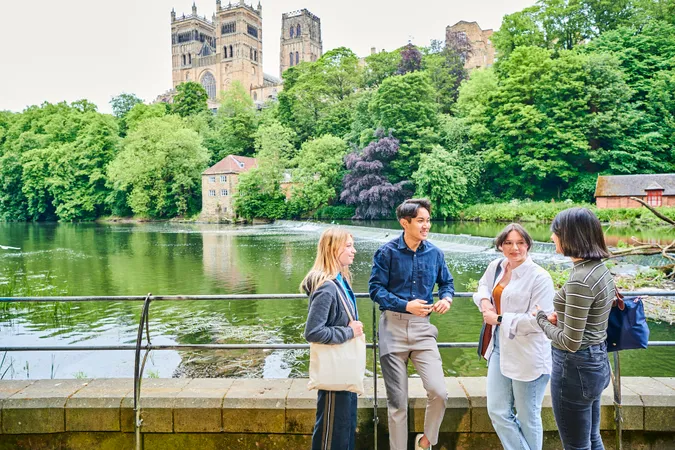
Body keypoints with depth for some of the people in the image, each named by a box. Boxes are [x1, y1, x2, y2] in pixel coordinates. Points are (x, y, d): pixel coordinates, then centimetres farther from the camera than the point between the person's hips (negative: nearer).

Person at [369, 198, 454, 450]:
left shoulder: (434, 253, 2)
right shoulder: (387, 252, -8)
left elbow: (447, 282, 15)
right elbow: (375, 288, -9)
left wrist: (446, 299, -7)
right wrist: (405, 305, -20)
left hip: (422, 327, 2)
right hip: (393, 327, -2)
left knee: (439, 392, -10)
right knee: (397, 401, 7)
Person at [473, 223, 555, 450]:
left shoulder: (539, 277, -18)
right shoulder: (496, 266, 3)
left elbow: (539, 320, -22)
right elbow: (483, 285, 23)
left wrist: (500, 319, -17)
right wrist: (484, 300, 1)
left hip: (528, 356, -7)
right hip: (499, 348, 7)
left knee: (528, 417, 12)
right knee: (497, 412, 13)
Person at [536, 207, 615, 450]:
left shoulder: (579, 280, -26)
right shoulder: (601, 269, 3)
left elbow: (570, 342, -23)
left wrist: (542, 319, -8)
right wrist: (560, 318, 3)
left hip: (575, 367, -9)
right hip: (596, 361, 9)